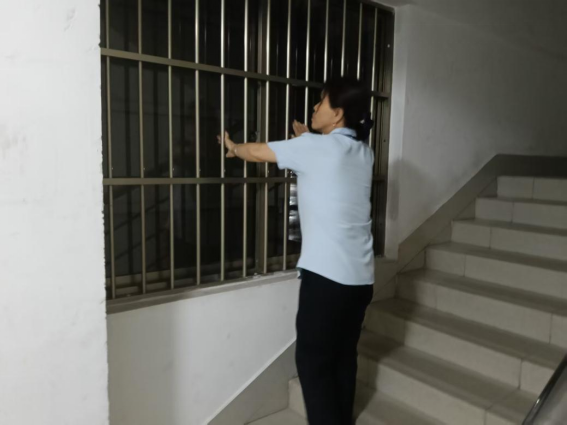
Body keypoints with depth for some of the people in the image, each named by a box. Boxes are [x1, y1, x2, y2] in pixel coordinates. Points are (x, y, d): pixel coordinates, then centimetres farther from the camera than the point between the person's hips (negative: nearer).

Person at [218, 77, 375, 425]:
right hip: (361, 276, 8)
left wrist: (233, 147, 24)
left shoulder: (314, 147, -10)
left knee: (313, 360, 5)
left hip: (327, 275, -7)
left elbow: (257, 153, 4)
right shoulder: (363, 152, 10)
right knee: (343, 356, 18)